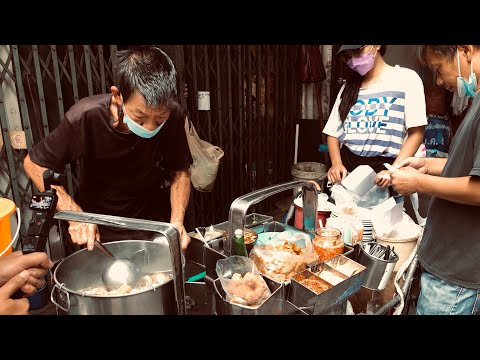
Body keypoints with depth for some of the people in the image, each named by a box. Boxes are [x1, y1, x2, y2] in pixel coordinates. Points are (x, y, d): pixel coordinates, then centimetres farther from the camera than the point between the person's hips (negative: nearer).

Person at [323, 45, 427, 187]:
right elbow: (333, 132, 12)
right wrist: (336, 163, -6)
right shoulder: (348, 86, 16)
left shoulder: (406, 78, 3)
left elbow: (416, 132, -4)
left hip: (383, 173, -3)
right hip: (346, 171, 4)